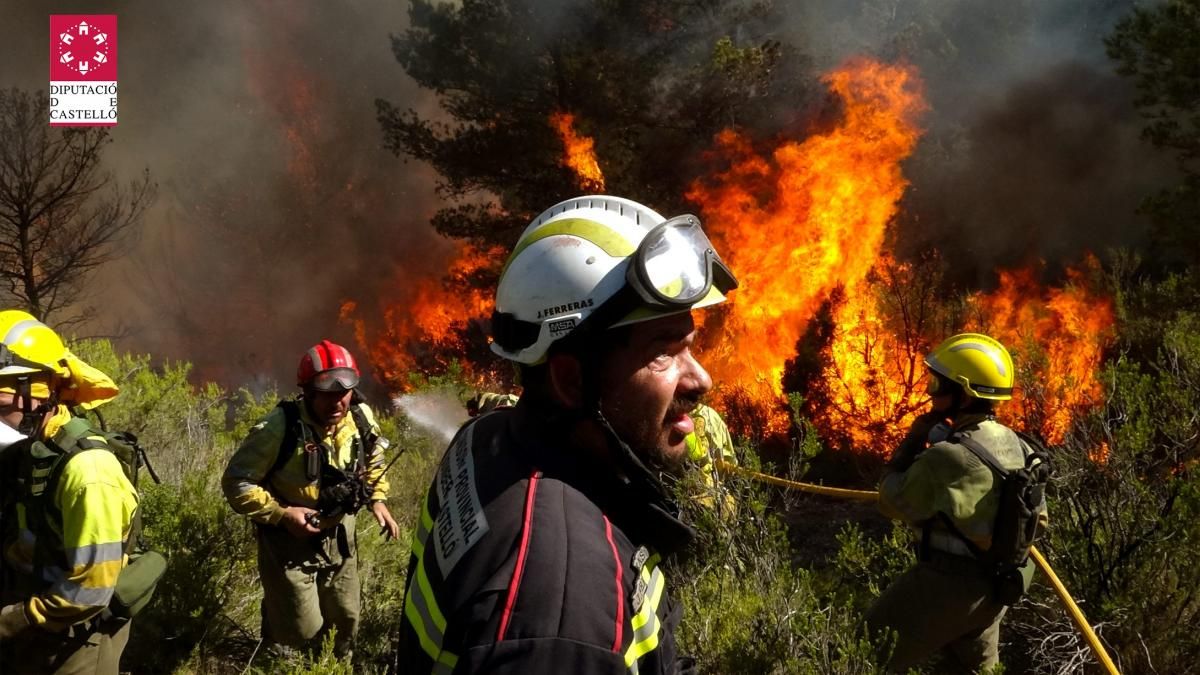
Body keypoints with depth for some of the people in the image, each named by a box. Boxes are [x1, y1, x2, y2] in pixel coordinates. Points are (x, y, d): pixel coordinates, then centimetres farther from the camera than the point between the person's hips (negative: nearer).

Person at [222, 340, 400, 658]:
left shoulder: (361, 418, -9)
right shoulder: (279, 428, -28)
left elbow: (373, 463, 13)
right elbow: (236, 483, -21)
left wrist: (377, 500, -1)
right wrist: (281, 514, -27)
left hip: (339, 537, 5)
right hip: (290, 540, -5)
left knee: (346, 620, 18)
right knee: (303, 632, 3)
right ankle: (275, 615, 37)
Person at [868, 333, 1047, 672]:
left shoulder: (948, 456, -26)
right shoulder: (1013, 443, -1)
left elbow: (892, 500, -13)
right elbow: (1035, 515, 11)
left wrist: (914, 438, -8)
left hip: (948, 584, -8)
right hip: (995, 583, 8)